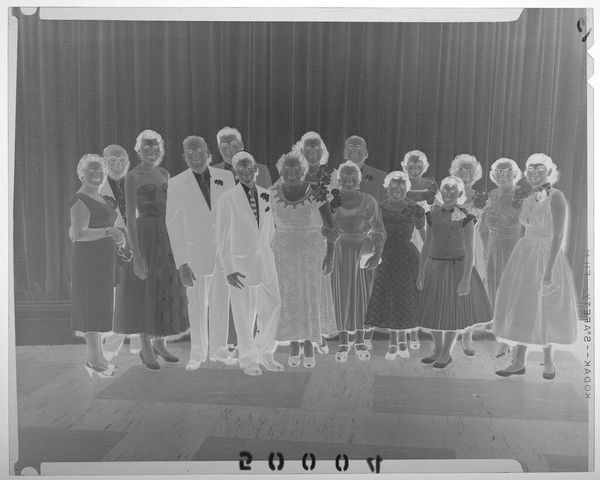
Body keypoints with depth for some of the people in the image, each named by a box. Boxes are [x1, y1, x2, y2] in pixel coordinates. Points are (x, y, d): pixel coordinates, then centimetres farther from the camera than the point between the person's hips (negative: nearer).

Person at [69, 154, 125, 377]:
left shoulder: (100, 197, 17)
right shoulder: (81, 200, -13)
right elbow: (78, 234, -23)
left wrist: (116, 238, 17)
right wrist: (108, 231, -30)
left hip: (103, 259, 10)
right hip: (88, 258, -10)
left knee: (99, 307, 13)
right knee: (93, 307, -7)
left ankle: (95, 357, 21)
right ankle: (95, 359, -1)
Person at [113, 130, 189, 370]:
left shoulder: (164, 174, 10)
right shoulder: (133, 177, -9)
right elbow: (130, 217, -15)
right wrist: (136, 256, -20)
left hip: (167, 237, 7)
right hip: (145, 236, -6)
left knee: (168, 290, 12)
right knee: (145, 291, 3)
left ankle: (160, 343, 29)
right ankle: (146, 349, 18)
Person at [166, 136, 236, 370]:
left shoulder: (226, 177, 0)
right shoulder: (177, 184, -6)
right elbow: (173, 224, -6)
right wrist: (181, 263, -11)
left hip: (224, 249, 2)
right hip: (196, 251, -2)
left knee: (221, 301, 11)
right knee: (197, 303, 7)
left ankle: (219, 349, 25)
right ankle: (197, 352, 23)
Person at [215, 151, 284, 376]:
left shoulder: (265, 195, 6)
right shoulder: (228, 199, -8)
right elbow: (222, 238, -8)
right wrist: (228, 270, -13)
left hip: (265, 260, 5)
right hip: (240, 262, -5)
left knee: (272, 306, 7)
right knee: (244, 314, 4)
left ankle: (265, 353, 27)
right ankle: (247, 359, 22)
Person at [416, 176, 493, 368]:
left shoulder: (465, 218, -11)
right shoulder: (433, 214, 3)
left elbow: (469, 251, -13)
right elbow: (426, 245, 5)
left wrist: (466, 279, -18)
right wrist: (421, 271, 3)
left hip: (455, 268, -4)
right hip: (433, 267, 5)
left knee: (453, 311, 8)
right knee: (433, 310, 13)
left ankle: (447, 353, 26)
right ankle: (437, 350, 33)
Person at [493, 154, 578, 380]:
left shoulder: (555, 197, -14)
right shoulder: (528, 199, 8)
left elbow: (558, 236, -19)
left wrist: (548, 270, -23)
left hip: (546, 257, -7)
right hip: (524, 256, 7)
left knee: (544, 311, 6)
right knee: (520, 308, 8)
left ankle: (548, 361, 27)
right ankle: (519, 361, 17)